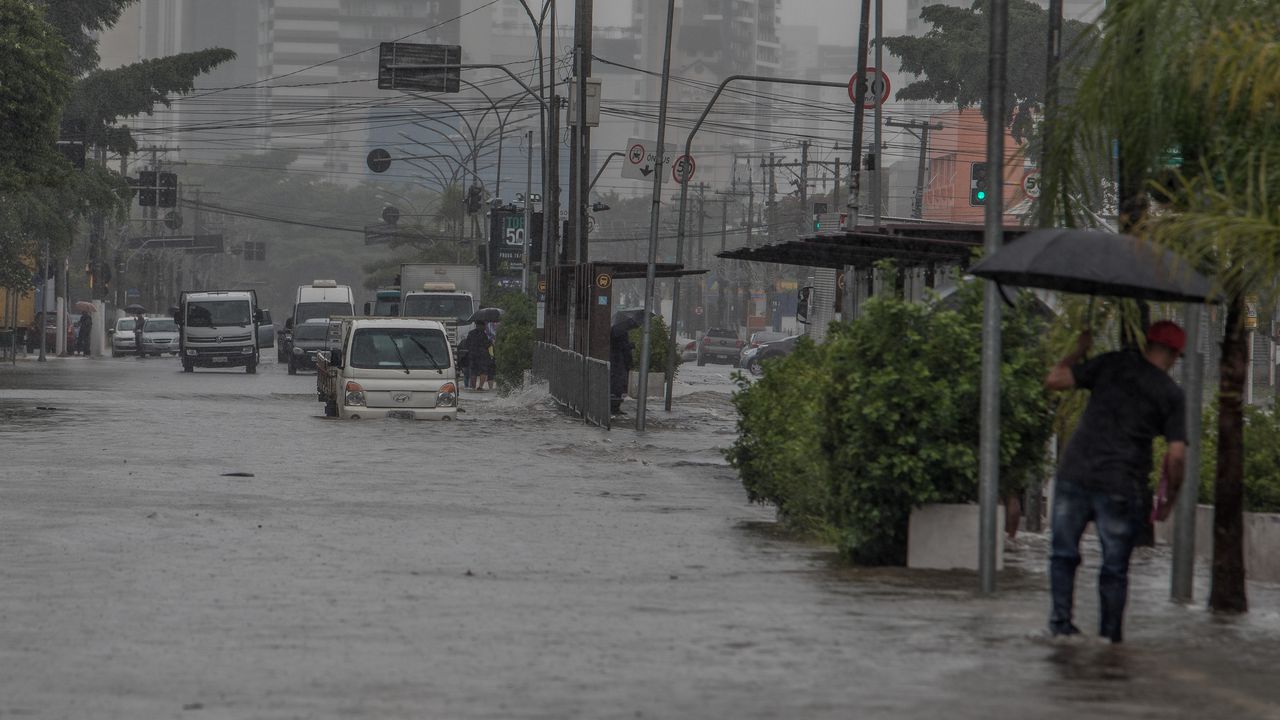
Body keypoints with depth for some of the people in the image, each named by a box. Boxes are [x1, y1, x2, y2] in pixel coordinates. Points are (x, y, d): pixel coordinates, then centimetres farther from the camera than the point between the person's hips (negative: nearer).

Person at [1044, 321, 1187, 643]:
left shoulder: (1112, 364, 4)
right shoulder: (1171, 394, 2)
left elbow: (1054, 380, 2)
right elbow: (1177, 455, -3)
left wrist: (1078, 351, 19)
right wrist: (1169, 501, 10)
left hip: (1075, 474, 1)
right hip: (1121, 489, -1)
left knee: (1064, 553, 14)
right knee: (1115, 568, 9)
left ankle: (1060, 617, 4)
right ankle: (1110, 636, 10)